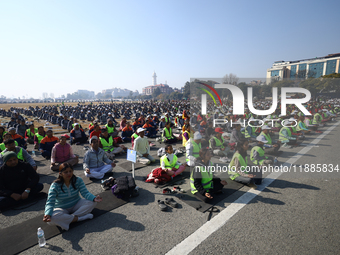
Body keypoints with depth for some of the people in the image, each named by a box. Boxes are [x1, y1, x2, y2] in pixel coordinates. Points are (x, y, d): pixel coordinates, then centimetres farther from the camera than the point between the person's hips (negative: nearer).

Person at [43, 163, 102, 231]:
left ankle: (67, 219, -23)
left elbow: (85, 193, -20)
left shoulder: (78, 180, -13)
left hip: (76, 205, 2)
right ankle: (79, 218, -24)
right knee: (52, 217, -36)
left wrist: (94, 198, -41)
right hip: (62, 209, -2)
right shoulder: (55, 186, -18)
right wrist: (47, 214, -43)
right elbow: (50, 202, -22)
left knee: (92, 202, -24)